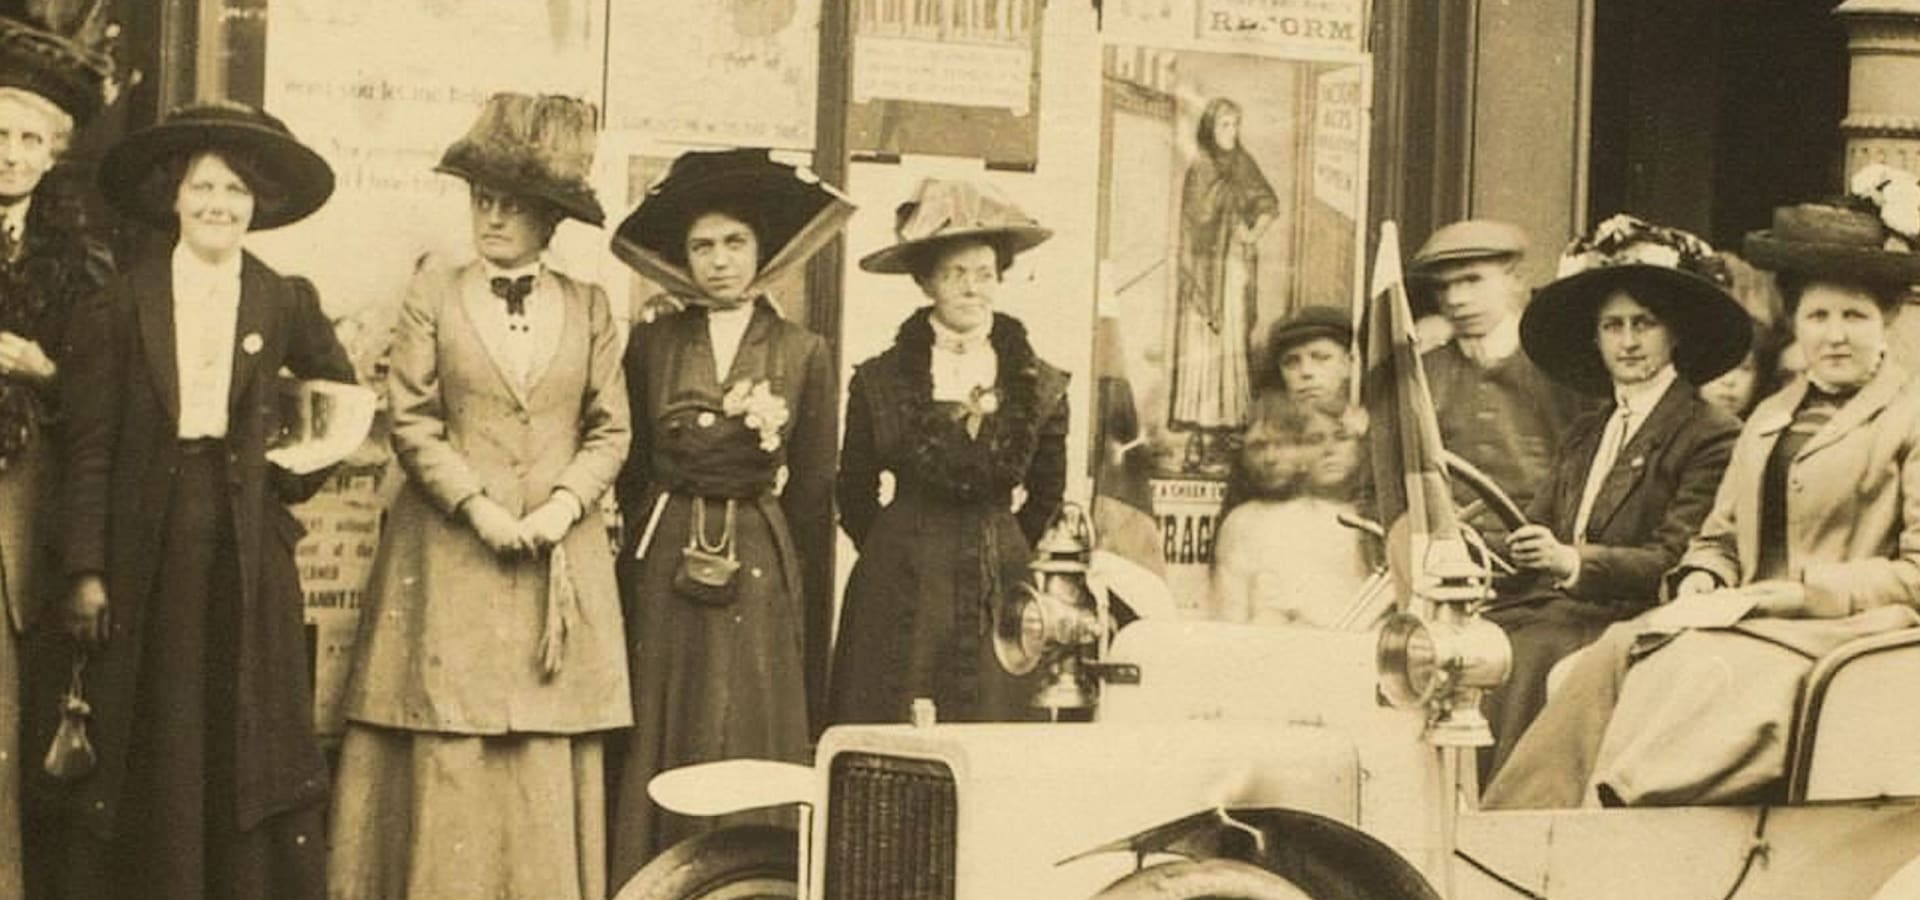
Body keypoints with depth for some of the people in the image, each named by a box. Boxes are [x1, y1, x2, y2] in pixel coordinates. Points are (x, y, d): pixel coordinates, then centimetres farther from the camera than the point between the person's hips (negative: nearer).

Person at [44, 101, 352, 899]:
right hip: (149, 545, -1)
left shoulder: (287, 303, 4)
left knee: (250, 738, 2)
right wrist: (86, 570, -7)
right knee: (148, 749, 4)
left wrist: (301, 472, 5)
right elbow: (89, 447, -2)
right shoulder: (122, 304, 0)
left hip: (248, 544, 1)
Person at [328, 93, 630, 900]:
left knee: (546, 764, 1)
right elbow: (410, 422, -1)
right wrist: (477, 506, -10)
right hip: (451, 553, -1)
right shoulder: (433, 295, 4)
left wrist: (565, 504, -9)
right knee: (448, 759, -3)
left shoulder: (589, 307, 8)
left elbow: (610, 431, 7)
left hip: (561, 557, 1)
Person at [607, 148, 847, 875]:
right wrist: (636, 567, 5)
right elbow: (629, 473, 10)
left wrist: (812, 628, 4)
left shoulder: (804, 354, 4)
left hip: (759, 575, -1)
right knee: (659, 751, 2)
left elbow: (814, 495, 5)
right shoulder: (651, 345, 6)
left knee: (749, 751, 0)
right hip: (664, 568, 1)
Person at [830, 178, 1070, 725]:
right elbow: (855, 497, 9)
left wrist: (1001, 564, 13)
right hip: (900, 602, -1)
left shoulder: (1041, 387, 4)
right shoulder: (880, 382, 0)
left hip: (1000, 597, 1)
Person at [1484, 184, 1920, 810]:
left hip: (1842, 635, -6)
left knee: (1705, 672, -35)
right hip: (1751, 621, 6)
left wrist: (1788, 594, -13)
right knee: (1603, 664, -23)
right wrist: (1702, 587, 1)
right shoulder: (1770, 418, 25)